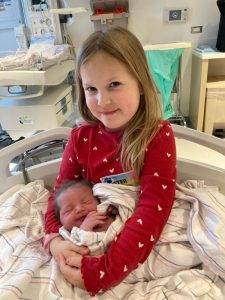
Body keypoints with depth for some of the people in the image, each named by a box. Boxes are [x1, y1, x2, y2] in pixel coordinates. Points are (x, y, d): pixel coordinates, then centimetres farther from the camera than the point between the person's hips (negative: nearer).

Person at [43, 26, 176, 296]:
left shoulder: (158, 136, -16)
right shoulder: (81, 138, -5)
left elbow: (154, 206, -22)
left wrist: (105, 269, -29)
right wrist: (54, 238, -18)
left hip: (141, 243, -1)